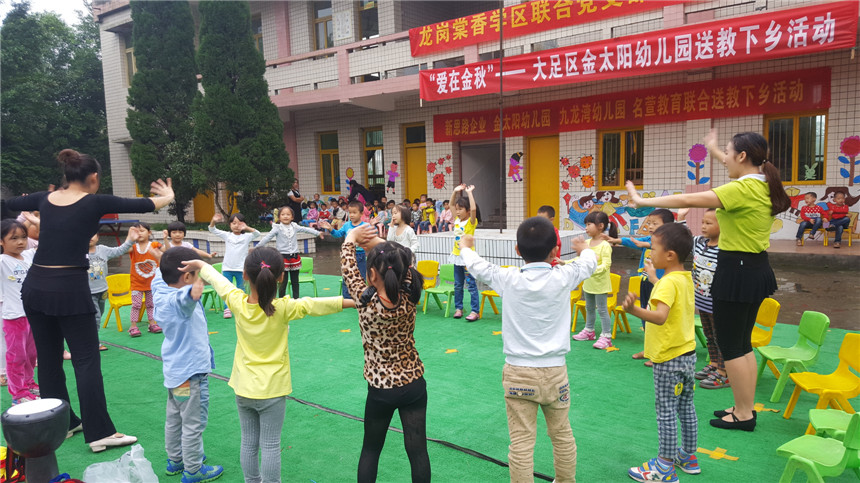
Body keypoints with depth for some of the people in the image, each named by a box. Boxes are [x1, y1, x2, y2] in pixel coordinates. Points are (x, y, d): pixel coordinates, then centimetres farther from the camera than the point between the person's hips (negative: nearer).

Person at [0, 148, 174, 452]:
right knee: (87, 361, 0)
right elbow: (144, 205, 1)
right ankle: (100, 433, 2)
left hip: (35, 287, 6)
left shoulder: (45, 199, 7)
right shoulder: (95, 203, -7)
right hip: (70, 289, -6)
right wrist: (168, 196, 18)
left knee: (48, 359, 15)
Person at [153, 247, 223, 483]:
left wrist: (170, 260, 14)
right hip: (191, 374, -10)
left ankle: (175, 460, 40)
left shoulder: (161, 291, -2)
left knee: (174, 419, 23)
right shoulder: (179, 300, -29)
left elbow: (160, 273, 21)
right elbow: (194, 293, -55)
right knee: (193, 424, 6)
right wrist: (201, 273, -46)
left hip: (175, 370, 10)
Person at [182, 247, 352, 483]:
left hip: (243, 388, 4)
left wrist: (200, 264, 23)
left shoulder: (238, 302, -11)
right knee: (270, 446, 6)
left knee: (248, 443, 17)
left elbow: (216, 278, 5)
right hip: (272, 390, -4)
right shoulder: (284, 308, -21)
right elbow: (318, 304, -21)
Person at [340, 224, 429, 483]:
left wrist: (351, 238, 9)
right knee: (418, 450, 11)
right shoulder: (409, 299, -15)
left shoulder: (367, 302, -22)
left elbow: (348, 267, -6)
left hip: (381, 389, -2)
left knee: (371, 449, 18)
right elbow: (404, 260, 1)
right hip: (414, 383, 2)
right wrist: (376, 241, 2)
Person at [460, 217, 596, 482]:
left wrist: (465, 246, 30)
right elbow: (589, 262, 15)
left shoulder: (508, 278, -10)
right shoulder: (563, 277, -7)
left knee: (521, 443, 3)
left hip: (518, 374, -2)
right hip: (555, 372, 2)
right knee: (562, 435, 20)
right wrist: (584, 248, 38)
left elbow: (477, 265, 9)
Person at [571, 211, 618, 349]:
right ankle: (589, 331, 36)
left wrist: (593, 270, -36)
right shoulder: (587, 243, 3)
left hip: (600, 283, -8)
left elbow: (606, 265, -23)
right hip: (588, 281, 8)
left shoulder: (605, 245, -19)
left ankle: (606, 337, 6)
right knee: (589, 308, 20)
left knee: (602, 309, -2)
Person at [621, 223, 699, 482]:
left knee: (666, 411, 0)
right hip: (688, 353, 9)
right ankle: (688, 457, 33)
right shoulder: (686, 278, 6)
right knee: (686, 407, 19)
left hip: (669, 359, -9)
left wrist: (634, 310, -54)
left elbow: (660, 316, -38)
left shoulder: (668, 283, -22)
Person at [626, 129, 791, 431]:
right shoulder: (763, 185, 6)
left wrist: (643, 201, -17)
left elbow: (689, 200, -24)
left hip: (737, 271, -10)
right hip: (756, 269, 10)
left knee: (730, 345, 3)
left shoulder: (743, 189, -21)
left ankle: (743, 414, 13)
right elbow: (740, 170, 30)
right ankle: (746, 408, 28)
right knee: (742, 343, 18)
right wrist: (714, 151, 40)